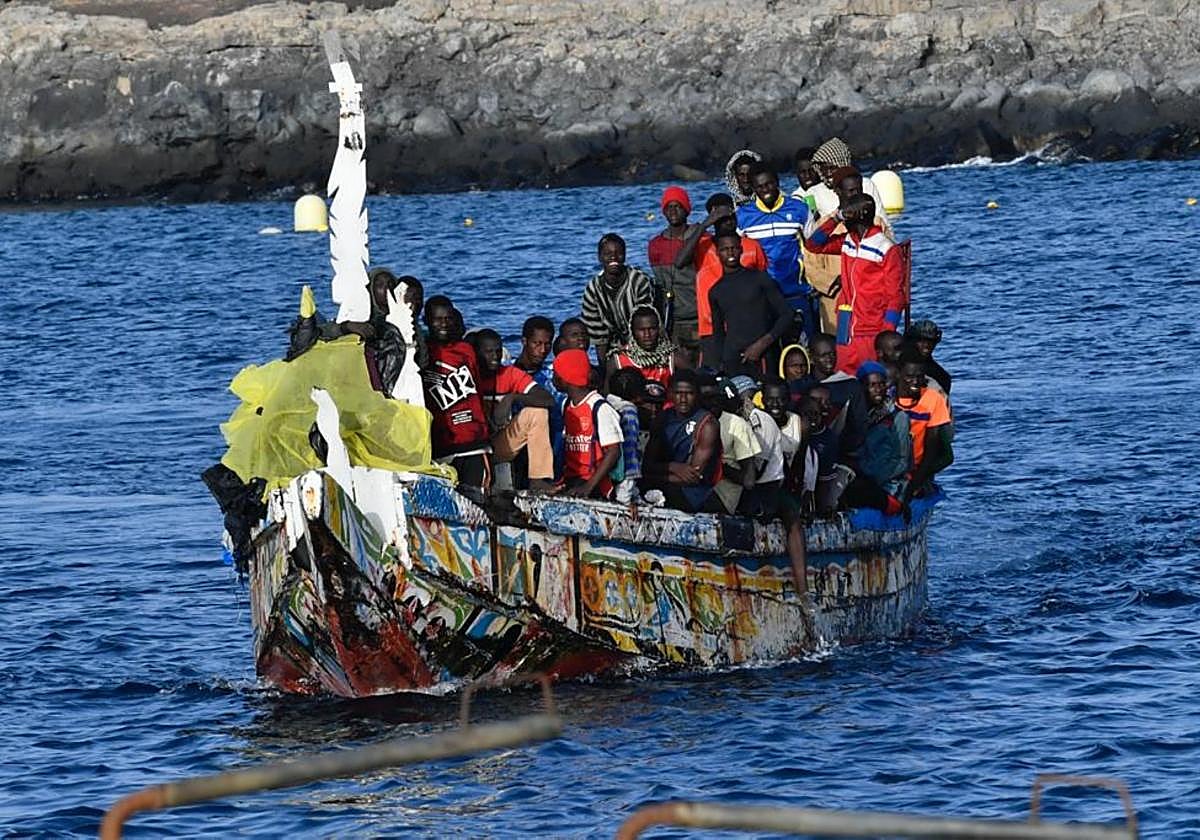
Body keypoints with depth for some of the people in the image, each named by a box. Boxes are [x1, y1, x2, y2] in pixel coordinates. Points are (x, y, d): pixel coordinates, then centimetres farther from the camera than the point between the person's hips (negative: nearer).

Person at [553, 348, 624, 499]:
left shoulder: (600, 408, -10)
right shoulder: (567, 405, 15)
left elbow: (613, 452, -12)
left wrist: (588, 487, -18)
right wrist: (561, 479, 7)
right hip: (570, 483, 7)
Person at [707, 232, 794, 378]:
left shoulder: (760, 279, 5)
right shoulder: (715, 292, 17)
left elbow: (786, 315, 3)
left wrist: (762, 344, -8)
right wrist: (718, 367, 10)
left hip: (761, 360, -3)